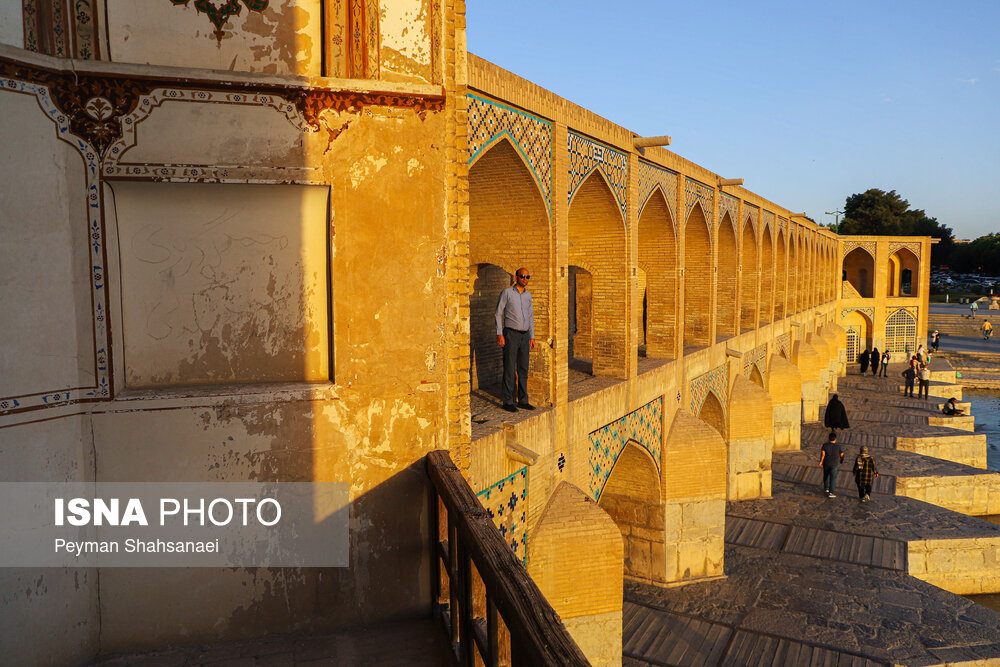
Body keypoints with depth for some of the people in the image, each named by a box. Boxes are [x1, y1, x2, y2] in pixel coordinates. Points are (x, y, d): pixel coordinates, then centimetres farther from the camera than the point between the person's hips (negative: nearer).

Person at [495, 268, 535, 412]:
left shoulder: (528, 295, 12)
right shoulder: (507, 292, -4)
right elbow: (499, 313, -4)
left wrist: (532, 337, 12)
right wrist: (499, 334, -12)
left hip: (525, 335, 5)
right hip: (511, 334, -5)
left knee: (523, 369, 7)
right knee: (509, 369, -5)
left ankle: (523, 400, 13)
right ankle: (507, 402, 0)